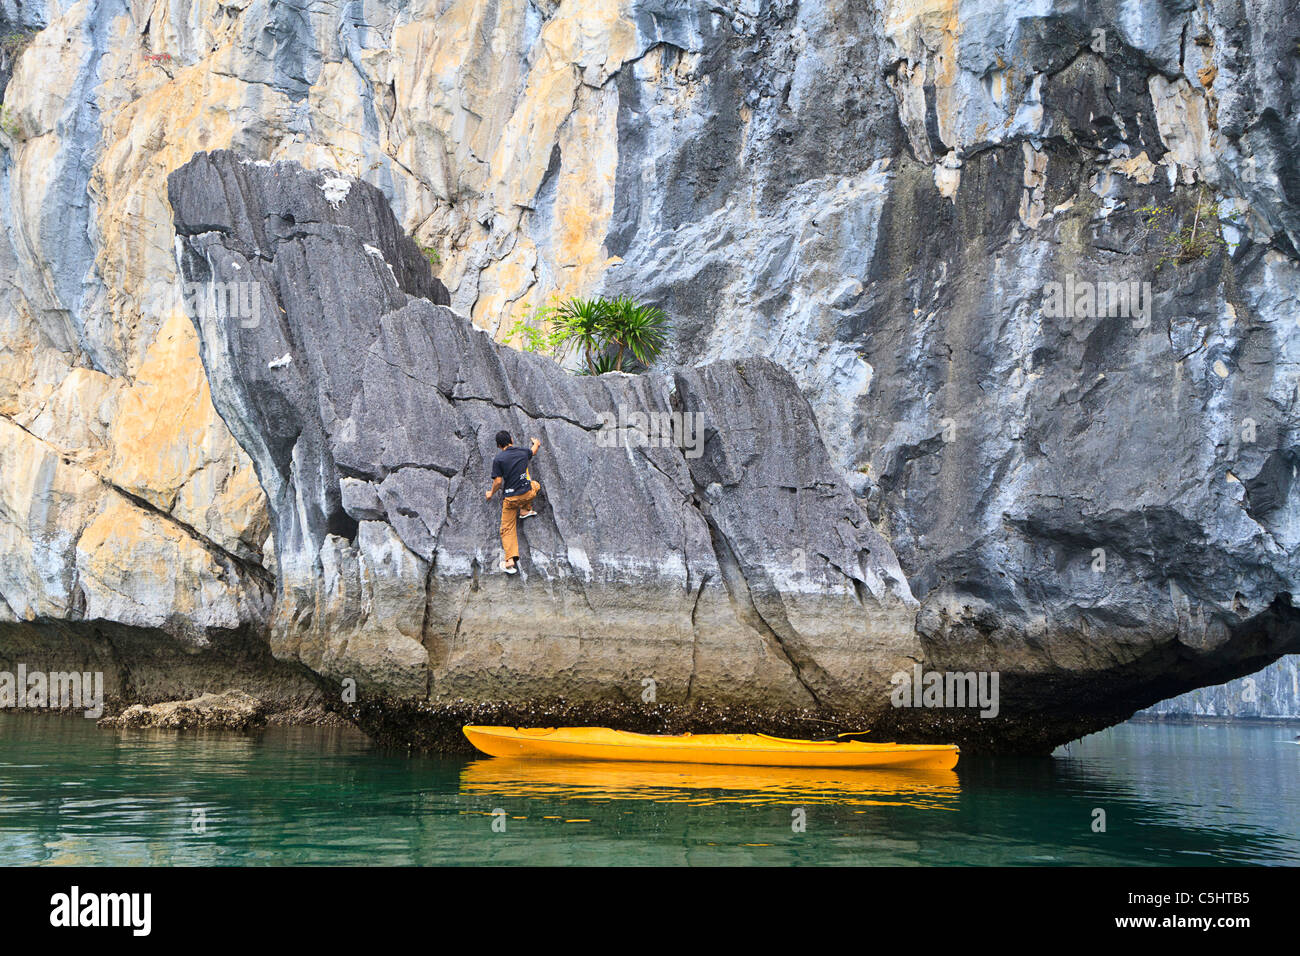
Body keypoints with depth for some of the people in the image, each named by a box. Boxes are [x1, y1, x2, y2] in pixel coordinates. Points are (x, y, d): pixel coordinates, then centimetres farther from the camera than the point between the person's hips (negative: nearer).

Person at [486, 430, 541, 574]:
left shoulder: (498, 459, -8)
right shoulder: (523, 453, 3)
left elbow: (498, 481, -10)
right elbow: (534, 450, 28)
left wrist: (491, 493, 10)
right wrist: (536, 443, 52)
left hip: (510, 498, -2)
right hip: (527, 494, 2)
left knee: (507, 528, 5)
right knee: (535, 485, 36)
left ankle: (510, 559, -7)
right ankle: (525, 510, 29)